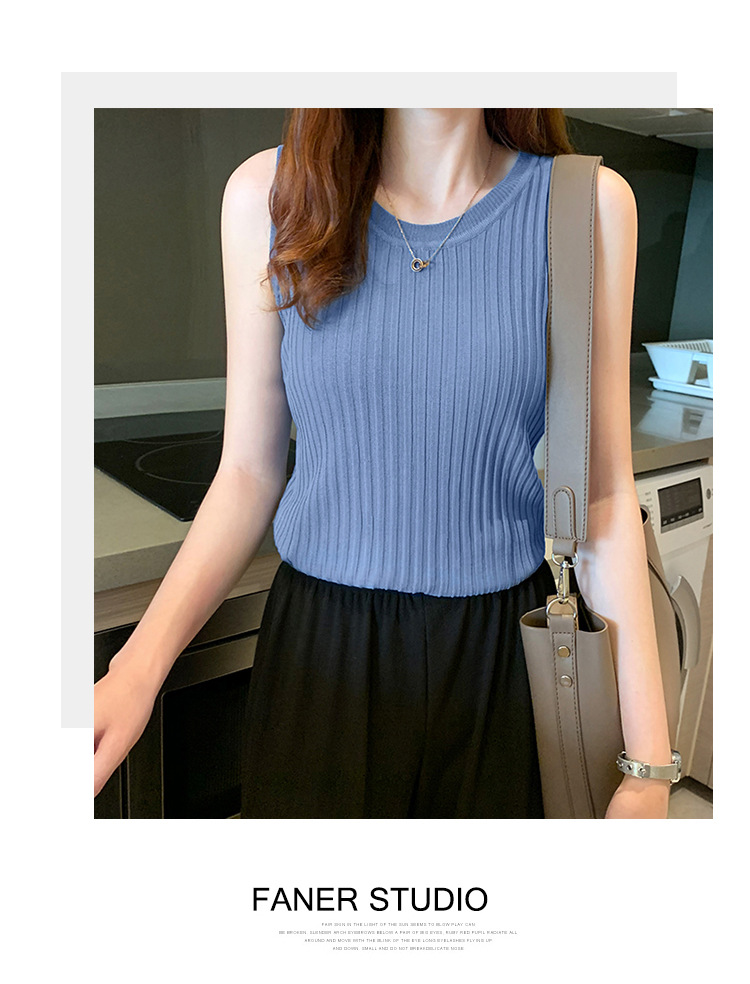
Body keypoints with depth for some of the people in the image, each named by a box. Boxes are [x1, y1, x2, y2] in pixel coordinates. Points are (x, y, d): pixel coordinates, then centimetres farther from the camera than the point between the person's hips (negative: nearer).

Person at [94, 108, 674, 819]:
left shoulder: (589, 203, -6)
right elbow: (249, 472, -1)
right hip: (322, 650, 1)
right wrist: (139, 665, -14)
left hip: (510, 654, 1)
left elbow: (602, 493, -6)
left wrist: (649, 765, -5)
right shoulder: (267, 194, -4)